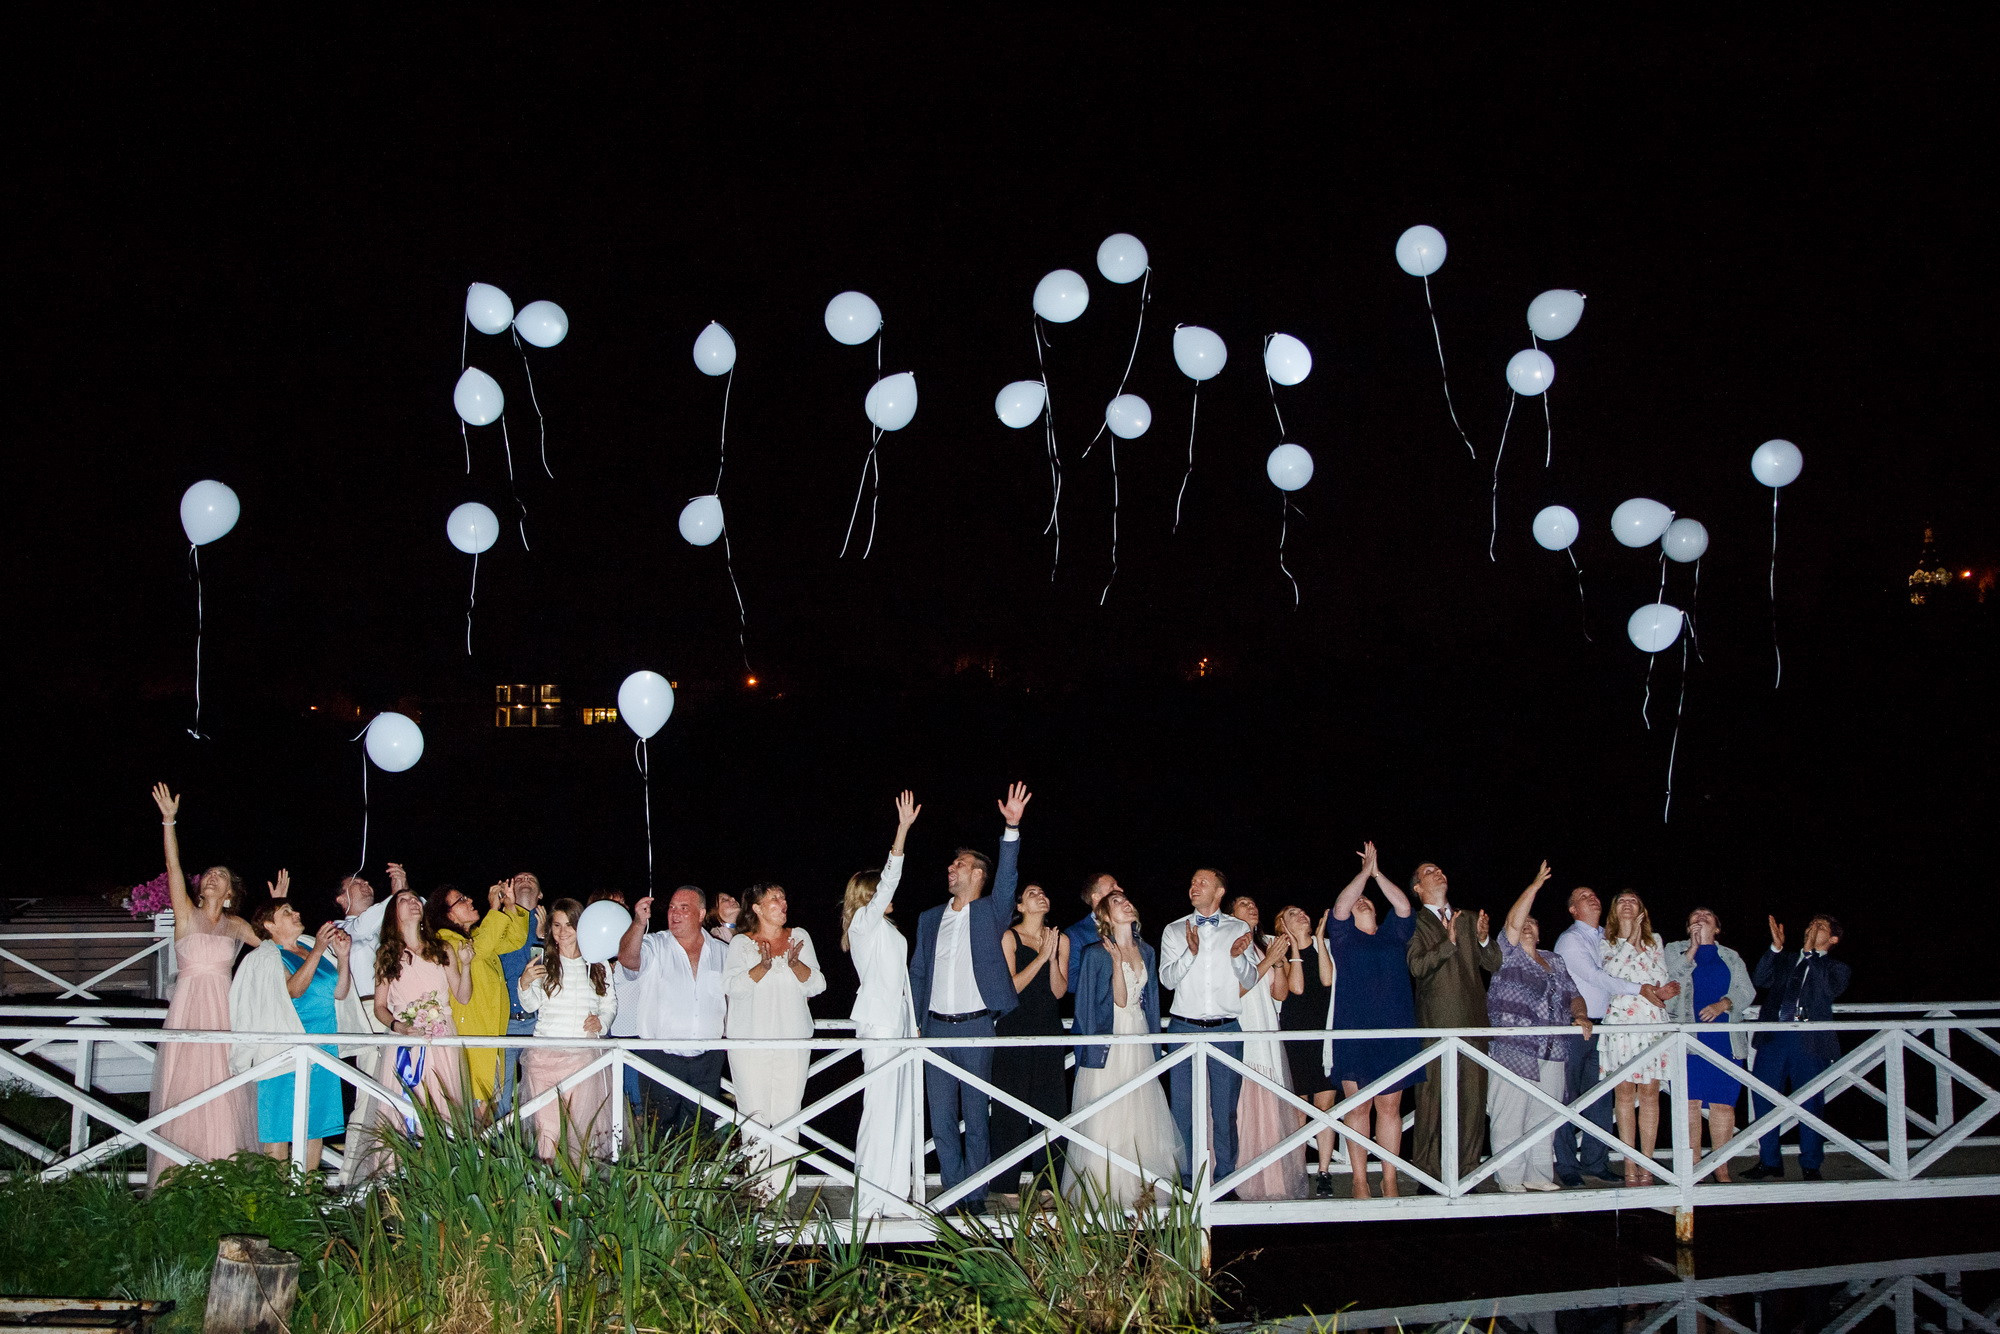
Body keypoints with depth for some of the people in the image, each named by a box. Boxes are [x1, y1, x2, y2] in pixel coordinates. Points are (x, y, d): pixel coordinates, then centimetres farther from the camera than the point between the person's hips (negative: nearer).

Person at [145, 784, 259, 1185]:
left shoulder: (236, 925, 13)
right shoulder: (187, 913, 7)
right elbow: (174, 866, -3)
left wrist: (277, 906, 8)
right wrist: (169, 822, -11)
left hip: (224, 1010, 2)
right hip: (188, 1007, -2)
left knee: (223, 1091, -2)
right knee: (185, 1087, -4)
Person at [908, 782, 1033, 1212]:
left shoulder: (990, 912, 4)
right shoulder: (929, 919, 15)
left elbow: (1007, 880, -13)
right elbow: (917, 972, 16)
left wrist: (1012, 828, -26)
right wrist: (914, 1022, 6)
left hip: (976, 1027, -4)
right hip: (936, 1028, 4)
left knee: (976, 1117, 0)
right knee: (941, 1119, 3)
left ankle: (976, 1195, 7)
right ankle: (954, 1193, 10)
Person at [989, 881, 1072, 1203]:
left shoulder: (1060, 939, 10)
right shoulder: (1009, 937, 0)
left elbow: (1059, 991, 3)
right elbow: (1010, 986, -9)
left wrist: (1053, 956, -11)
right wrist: (1041, 957, -13)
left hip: (1048, 1033, 4)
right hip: (1014, 1032, -3)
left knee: (1051, 1107, 1)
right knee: (1012, 1109, -3)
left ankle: (1047, 1183, 7)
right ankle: (1009, 1186, 2)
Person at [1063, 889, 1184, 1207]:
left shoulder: (1145, 951, 11)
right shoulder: (1096, 954, -8)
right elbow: (1119, 1000, -14)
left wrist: (1153, 1043, 13)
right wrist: (1117, 962, -17)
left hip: (1140, 1042, 6)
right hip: (1110, 1044, -6)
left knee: (1141, 1117, 6)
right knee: (1106, 1121, -5)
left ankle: (1140, 1187, 12)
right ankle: (1102, 1195, -2)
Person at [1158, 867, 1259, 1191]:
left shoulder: (1239, 930, 9)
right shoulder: (1174, 930, 9)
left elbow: (1250, 981, 7)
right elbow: (1167, 979, 0)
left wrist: (1238, 956, -13)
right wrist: (1190, 952, -16)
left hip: (1226, 1030, 0)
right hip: (1185, 1027, 0)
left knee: (1225, 1110, 1)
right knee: (1183, 1109, 0)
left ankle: (1225, 1180, 10)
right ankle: (1187, 1182, 8)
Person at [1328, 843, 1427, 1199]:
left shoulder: (1393, 933, 16)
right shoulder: (1343, 935, 9)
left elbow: (1404, 906, 2)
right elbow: (1339, 907, -6)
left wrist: (1378, 873, 4)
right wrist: (1365, 870, 0)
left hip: (1395, 1032, 2)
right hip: (1354, 1033, -2)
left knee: (1390, 1107, 3)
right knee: (1358, 1107, 0)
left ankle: (1390, 1181, 7)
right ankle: (1359, 1180, 5)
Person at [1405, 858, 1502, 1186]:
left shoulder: (1468, 921, 19)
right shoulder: (1413, 924, 4)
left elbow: (1493, 965, 15)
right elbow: (1417, 966, -10)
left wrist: (1484, 939, -5)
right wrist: (1448, 942, -22)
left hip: (1473, 1023, 4)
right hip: (1435, 1023, -4)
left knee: (1473, 1098, 2)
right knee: (1432, 1099, -5)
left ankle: (1467, 1170, 8)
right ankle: (1428, 1173, -1)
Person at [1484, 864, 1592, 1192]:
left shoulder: (1555, 961, 22)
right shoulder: (1509, 954, 5)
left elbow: (1574, 994, 19)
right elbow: (1512, 922, -11)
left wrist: (1580, 1015, -2)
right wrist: (1536, 885, -10)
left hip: (1552, 1055, 5)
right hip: (1513, 1052, -5)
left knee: (1544, 1119, 7)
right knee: (1510, 1118, -6)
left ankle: (1539, 1175, 14)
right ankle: (1510, 1178, -2)